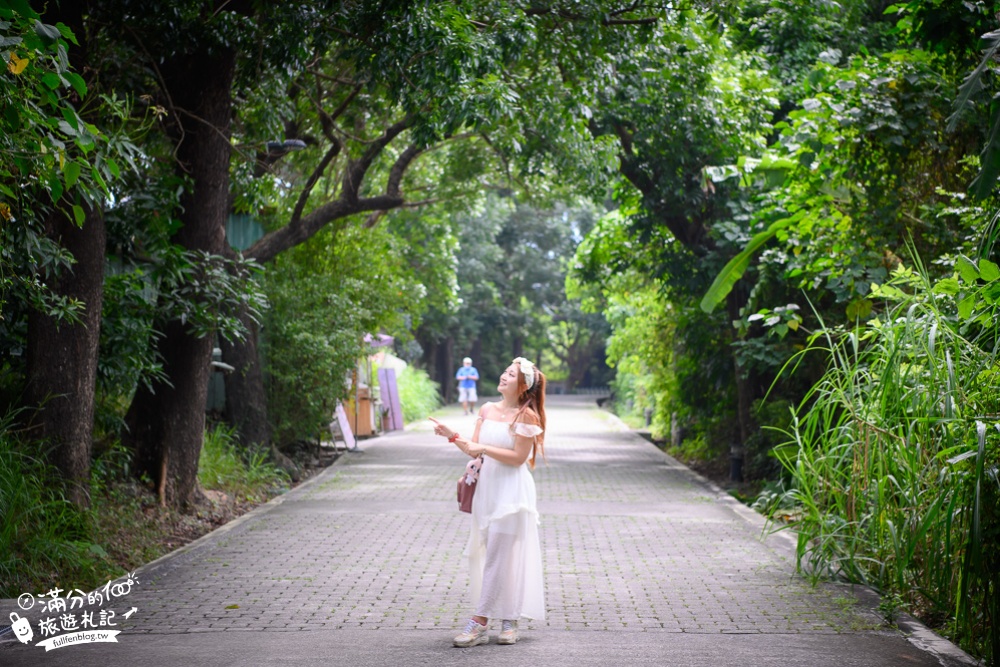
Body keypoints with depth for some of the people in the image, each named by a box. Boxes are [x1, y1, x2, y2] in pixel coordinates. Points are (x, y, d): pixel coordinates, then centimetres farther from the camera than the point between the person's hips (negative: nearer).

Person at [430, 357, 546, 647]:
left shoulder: (526, 416, -8)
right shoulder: (487, 410, 11)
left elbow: (518, 457, -13)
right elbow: (474, 448, 10)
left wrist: (483, 448, -16)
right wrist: (450, 435, -4)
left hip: (511, 490, -7)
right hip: (487, 486, 7)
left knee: (498, 556, -7)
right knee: (491, 555, 8)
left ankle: (479, 622, -7)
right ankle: (508, 621, 16)